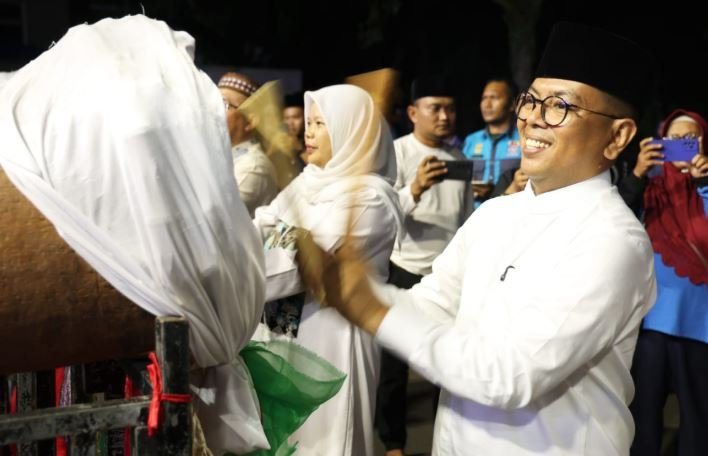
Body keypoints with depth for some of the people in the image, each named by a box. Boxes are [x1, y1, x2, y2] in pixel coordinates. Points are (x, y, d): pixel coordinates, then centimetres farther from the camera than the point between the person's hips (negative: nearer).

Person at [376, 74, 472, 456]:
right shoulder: (396, 152, -8)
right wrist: (415, 189, -36)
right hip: (405, 272, -4)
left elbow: (468, 219, 14)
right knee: (395, 361, 7)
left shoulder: (459, 158, 9)